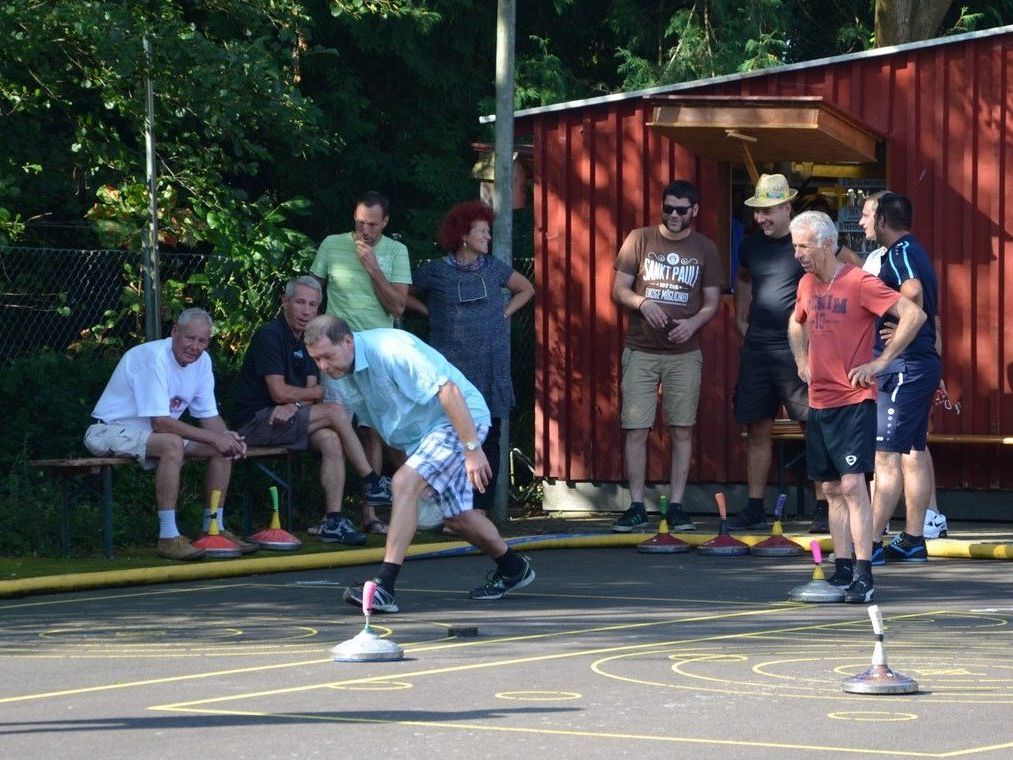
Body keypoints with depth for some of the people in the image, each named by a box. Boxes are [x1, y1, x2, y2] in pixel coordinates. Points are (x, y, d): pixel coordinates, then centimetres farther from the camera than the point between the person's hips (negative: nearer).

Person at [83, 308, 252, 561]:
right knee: (172, 444, -36)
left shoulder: (202, 360, 1)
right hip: (110, 431, -9)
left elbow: (209, 417, 6)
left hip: (154, 434, 9)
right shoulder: (153, 358, -25)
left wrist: (228, 436, -17)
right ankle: (168, 537, -34)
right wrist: (214, 437, -29)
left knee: (224, 448, -5)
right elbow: (160, 422, -30)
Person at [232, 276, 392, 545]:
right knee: (336, 412, -20)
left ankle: (333, 521, -25)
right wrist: (321, 392, -5)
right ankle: (372, 483, -9)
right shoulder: (270, 335, -11)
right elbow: (279, 392, -18)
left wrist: (295, 405, -16)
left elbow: (310, 392, 7)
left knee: (331, 440, -20)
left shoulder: (306, 341, 16)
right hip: (256, 421, -8)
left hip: (284, 419, 8)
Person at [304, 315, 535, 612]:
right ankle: (513, 568, 37)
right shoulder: (340, 375, -2)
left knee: (404, 484, -26)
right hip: (419, 433, 10)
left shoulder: (389, 350, -28)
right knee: (457, 517, 14)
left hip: (461, 420, -10)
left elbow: (448, 389, -30)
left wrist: (472, 449, -32)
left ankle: (384, 588, -31)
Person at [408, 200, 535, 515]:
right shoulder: (436, 271, 0)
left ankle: (481, 510, 6)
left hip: (491, 370, 3)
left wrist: (504, 313, 12)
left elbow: (526, 289, 25)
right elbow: (403, 295, 11)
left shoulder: (493, 268, 9)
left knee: (488, 441, 2)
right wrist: (430, 313, 2)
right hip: (452, 368, -3)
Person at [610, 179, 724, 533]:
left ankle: (676, 505, 6)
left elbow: (712, 301, 9)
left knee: (682, 431, 1)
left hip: (685, 353, 1)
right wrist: (641, 302, -16)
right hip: (641, 351, -1)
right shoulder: (639, 240, 5)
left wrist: (694, 322, -12)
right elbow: (618, 289, 4)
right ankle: (636, 507, 3)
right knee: (636, 430, -4)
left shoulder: (704, 248, 7)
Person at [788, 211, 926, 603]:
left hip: (854, 401, -7)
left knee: (852, 484, -15)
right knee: (832, 489, 9)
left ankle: (863, 576, -16)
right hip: (819, 403, 8)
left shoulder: (860, 283, -13)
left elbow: (914, 314, -20)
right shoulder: (807, 284, 10)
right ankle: (842, 571, 14)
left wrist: (881, 362, -18)